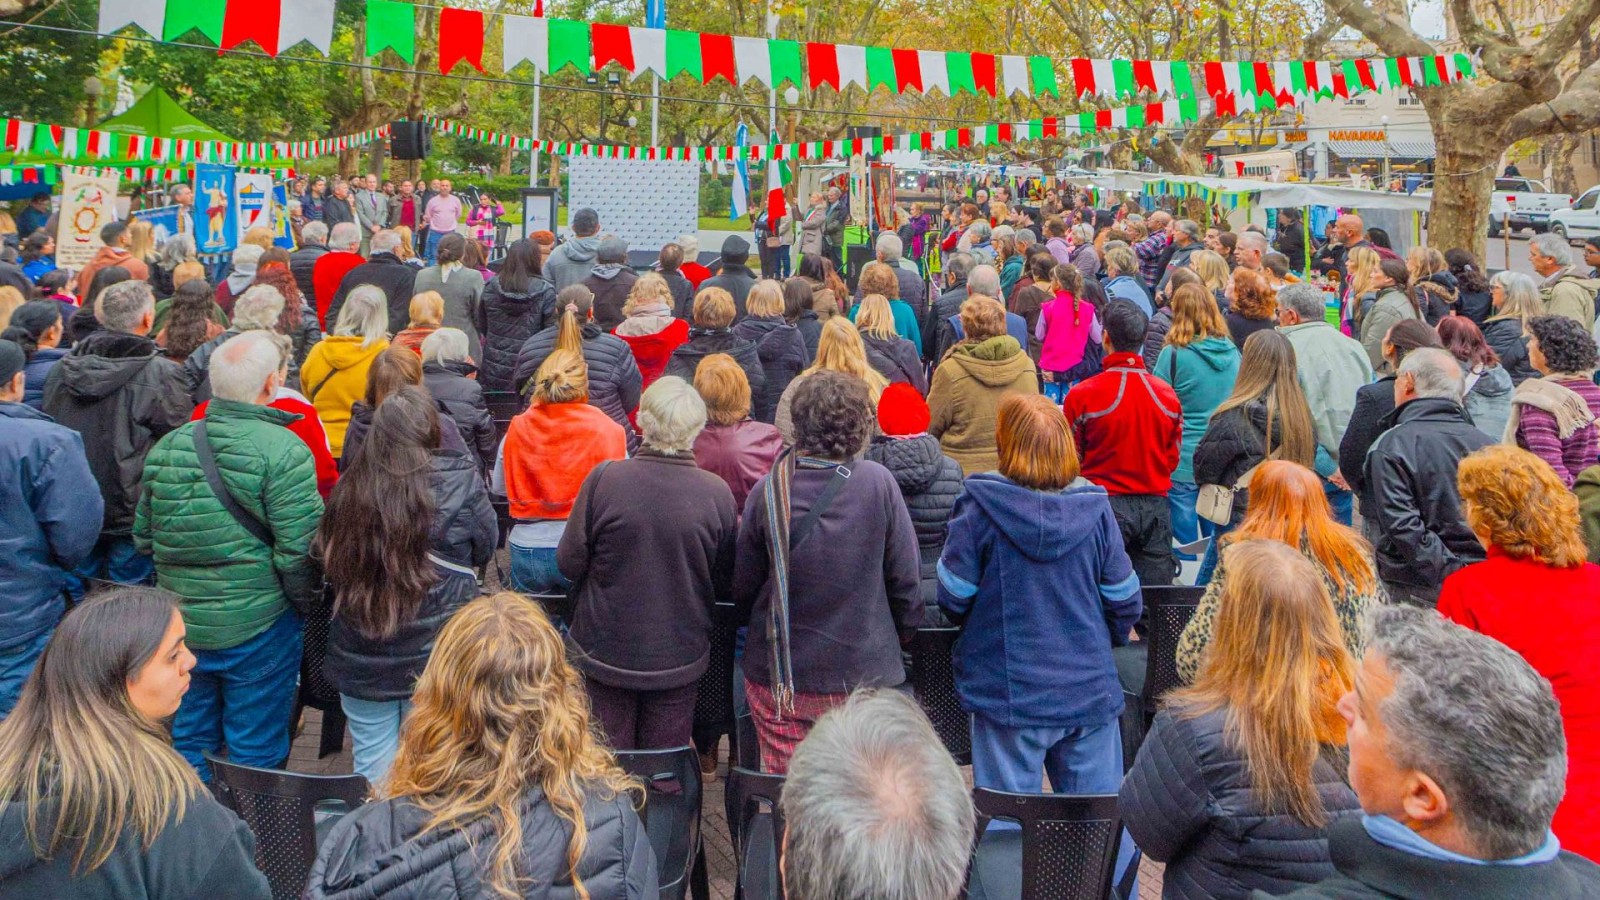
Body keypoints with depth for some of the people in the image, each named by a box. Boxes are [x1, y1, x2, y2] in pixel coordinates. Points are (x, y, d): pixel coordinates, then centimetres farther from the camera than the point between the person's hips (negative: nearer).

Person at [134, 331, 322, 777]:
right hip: (256, 627, -5)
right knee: (255, 756, 9)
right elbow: (299, 551, -19)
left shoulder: (166, 447, 2)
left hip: (178, 624, 6)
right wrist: (308, 605, -2)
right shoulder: (283, 450, -17)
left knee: (187, 744, 20)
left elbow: (143, 535, 10)